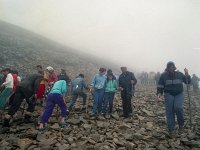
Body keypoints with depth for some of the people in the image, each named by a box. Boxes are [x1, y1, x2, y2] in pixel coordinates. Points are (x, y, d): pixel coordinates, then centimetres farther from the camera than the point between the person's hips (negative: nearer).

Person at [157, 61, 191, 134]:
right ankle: (171, 129, 9)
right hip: (169, 95, 0)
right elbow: (160, 86, 2)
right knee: (170, 112, -3)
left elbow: (188, 81, 7)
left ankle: (181, 124, 7)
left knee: (178, 108, -19)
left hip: (179, 94, 1)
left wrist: (187, 74, -9)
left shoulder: (179, 74, 3)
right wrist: (159, 93, -12)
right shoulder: (163, 75, -1)